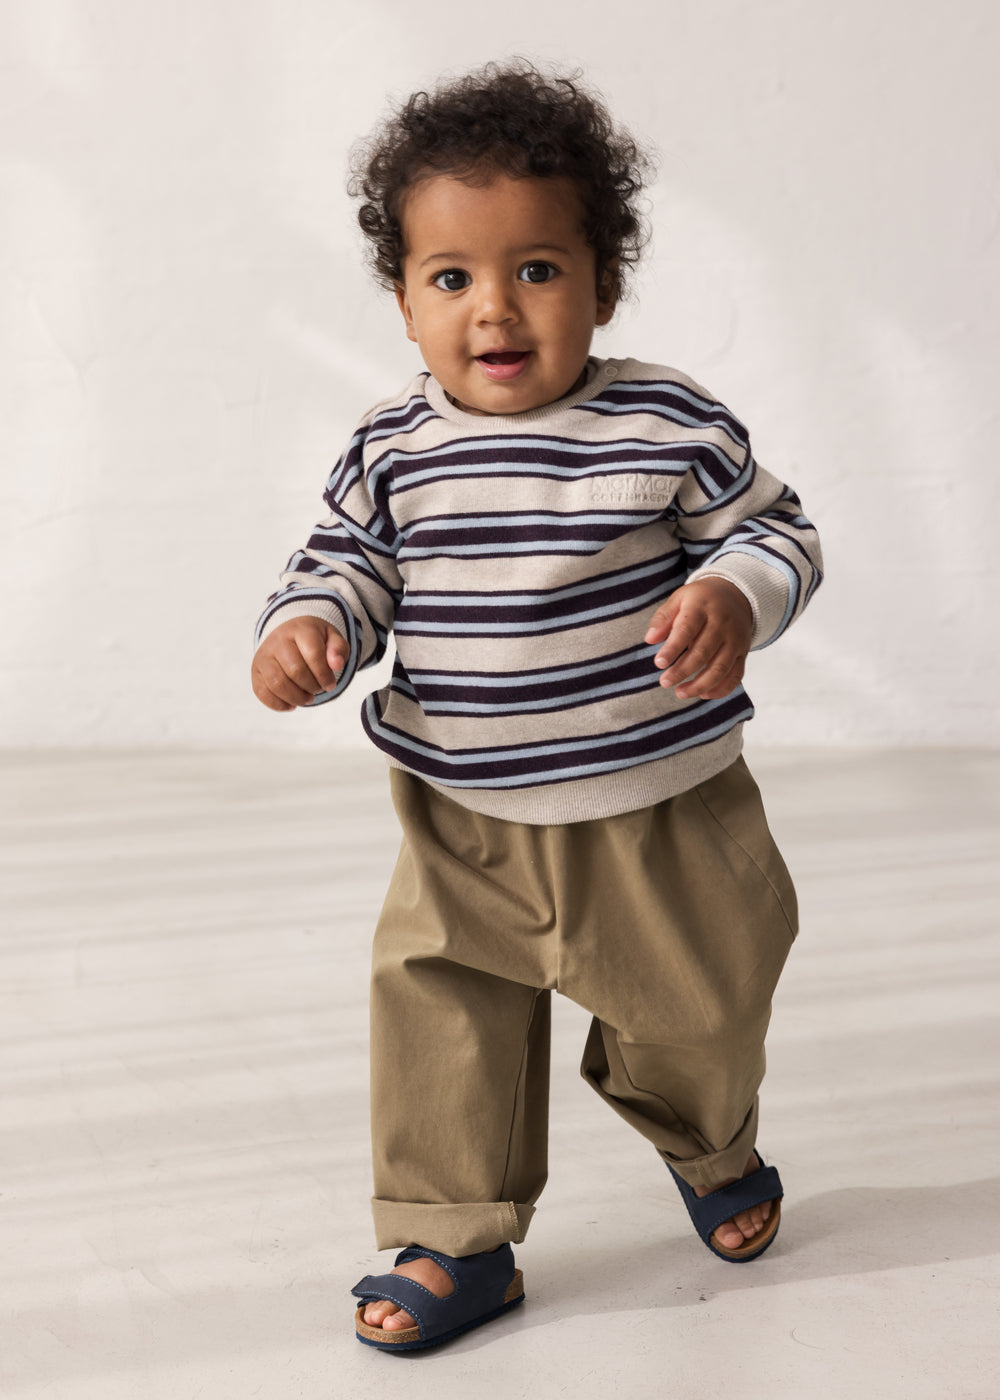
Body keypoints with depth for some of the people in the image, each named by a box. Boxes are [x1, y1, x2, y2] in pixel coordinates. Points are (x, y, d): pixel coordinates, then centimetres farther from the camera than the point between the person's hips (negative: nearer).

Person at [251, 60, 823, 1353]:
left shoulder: (672, 425, -12)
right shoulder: (392, 448, -5)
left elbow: (772, 531, -3)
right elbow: (346, 562, 3)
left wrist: (731, 598, -23)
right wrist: (304, 630, -17)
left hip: (659, 809, -1)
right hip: (463, 823, 1)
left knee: (695, 1008, 16)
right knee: (438, 1012, 1)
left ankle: (710, 1149, 50)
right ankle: (458, 1242, 21)